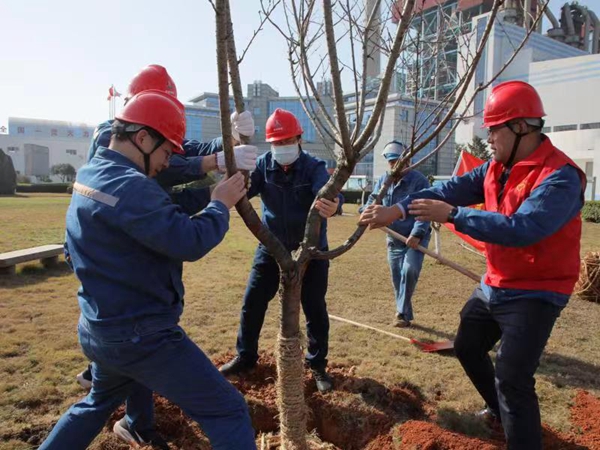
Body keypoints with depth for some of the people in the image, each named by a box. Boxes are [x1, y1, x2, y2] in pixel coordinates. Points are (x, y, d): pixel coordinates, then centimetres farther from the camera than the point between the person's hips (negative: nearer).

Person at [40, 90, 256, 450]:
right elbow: (189, 242, -27)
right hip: (140, 336, -10)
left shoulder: (89, 174, 8)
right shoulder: (129, 186, -24)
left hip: (99, 330, 10)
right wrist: (221, 204, -12)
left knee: (99, 403, 37)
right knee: (228, 411, -3)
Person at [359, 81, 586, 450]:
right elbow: (453, 189, -5)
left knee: (511, 379, -13)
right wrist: (399, 209, -14)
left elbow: (521, 228, -35)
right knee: (468, 348, 22)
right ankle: (501, 411, 46)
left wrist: (453, 215, -31)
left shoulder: (560, 176, -23)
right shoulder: (498, 168, 3)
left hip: (535, 294, -9)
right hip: (494, 287, 9)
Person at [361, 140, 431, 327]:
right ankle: (404, 313, 27)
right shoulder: (383, 180, 6)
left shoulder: (418, 180, -13)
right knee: (397, 278, 10)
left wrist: (417, 234, -30)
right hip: (394, 239, 6)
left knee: (409, 270, -24)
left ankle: (402, 311, -7)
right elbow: (374, 199, 12)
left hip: (416, 238, -5)